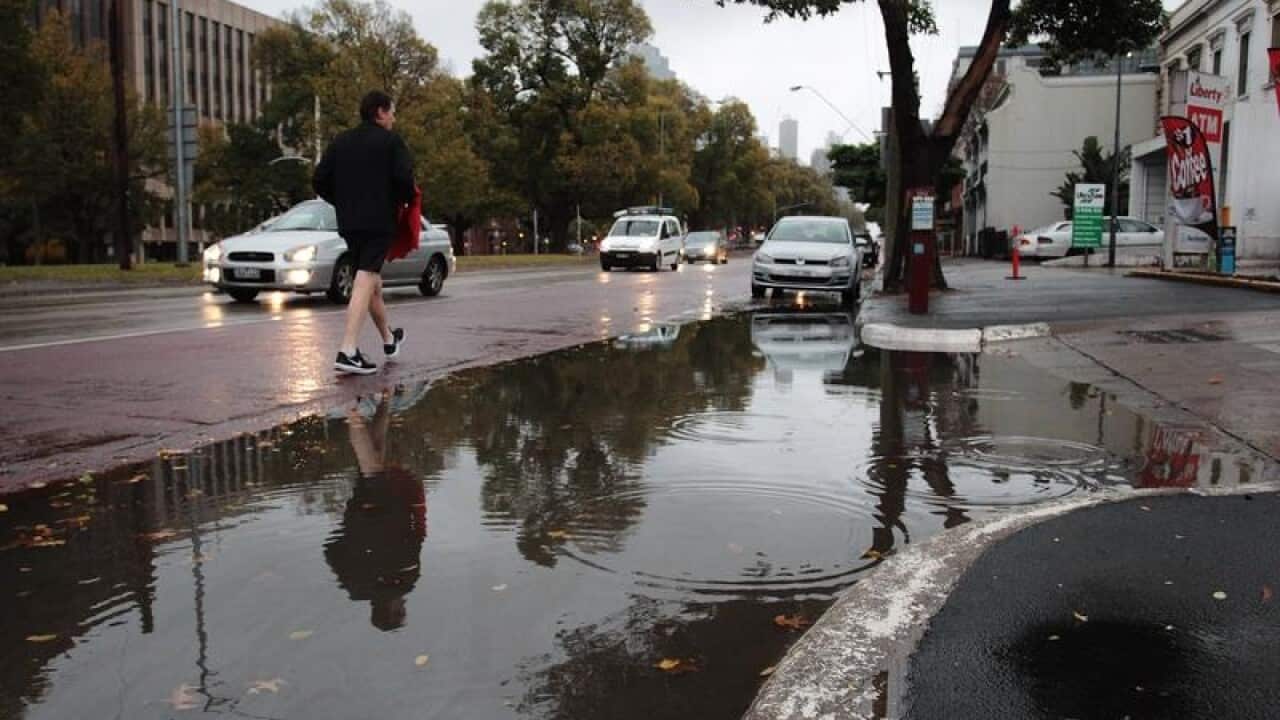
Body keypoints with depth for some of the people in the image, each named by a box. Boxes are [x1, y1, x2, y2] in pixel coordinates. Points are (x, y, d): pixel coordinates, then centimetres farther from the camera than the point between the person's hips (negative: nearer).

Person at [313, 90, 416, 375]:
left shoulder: (340, 141, 13)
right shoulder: (390, 141, -3)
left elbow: (319, 180, 8)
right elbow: (403, 178, -15)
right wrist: (406, 200, 4)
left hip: (348, 222, 6)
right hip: (380, 222, -6)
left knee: (372, 280, 20)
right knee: (365, 282, -13)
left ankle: (389, 339, 35)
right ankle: (348, 352, -23)